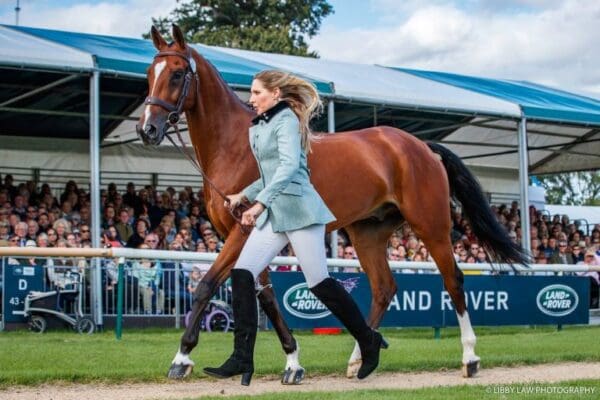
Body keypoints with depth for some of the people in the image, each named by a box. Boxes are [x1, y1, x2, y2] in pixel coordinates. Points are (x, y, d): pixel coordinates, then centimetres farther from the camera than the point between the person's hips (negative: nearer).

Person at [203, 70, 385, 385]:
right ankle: (242, 359, -5)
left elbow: (289, 165, -24)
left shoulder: (286, 120, -9)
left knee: (318, 282, -3)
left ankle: (369, 341, 16)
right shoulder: (259, 127, 17)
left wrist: (260, 203, -32)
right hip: (273, 214, 9)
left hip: (298, 209, -9)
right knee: (241, 274, -5)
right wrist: (242, 195, 18)